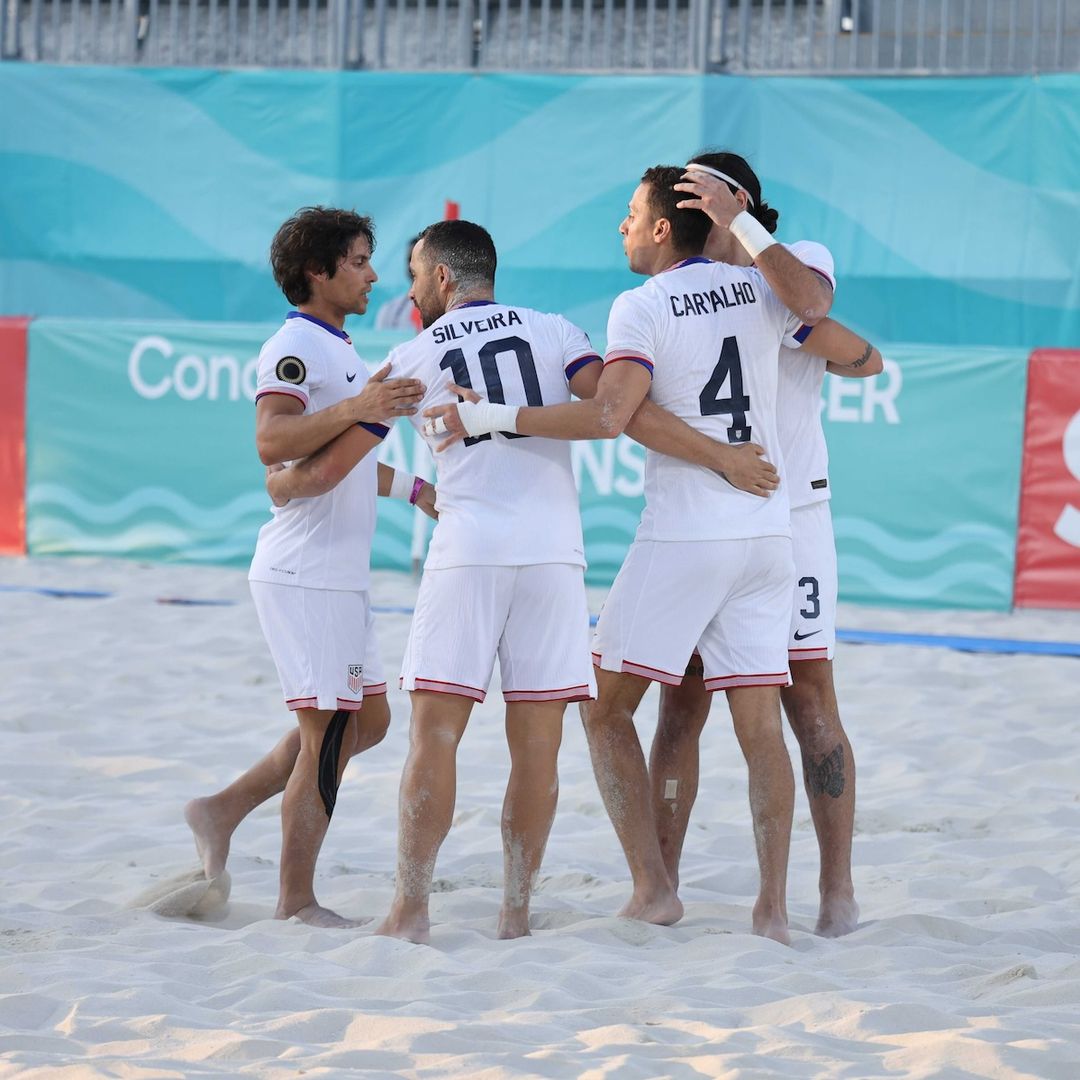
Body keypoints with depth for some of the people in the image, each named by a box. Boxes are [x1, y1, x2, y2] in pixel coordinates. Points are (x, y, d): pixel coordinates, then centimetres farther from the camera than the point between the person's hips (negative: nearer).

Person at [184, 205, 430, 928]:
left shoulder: (342, 353, 19)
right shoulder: (296, 347, -13)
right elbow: (272, 442, -29)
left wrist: (417, 491, 34)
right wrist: (354, 408, -40)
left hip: (340, 575, 10)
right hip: (304, 575, -10)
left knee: (368, 718, 14)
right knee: (329, 732, -7)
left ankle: (226, 809, 16)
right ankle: (297, 903, -1)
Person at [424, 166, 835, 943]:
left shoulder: (643, 307, -8)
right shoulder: (756, 290, 7)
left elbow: (609, 416, -21)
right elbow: (816, 305, -15)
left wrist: (494, 417, -18)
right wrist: (744, 227, -4)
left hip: (682, 536, -5)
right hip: (767, 534, 5)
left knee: (607, 710, 6)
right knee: (760, 725, 4)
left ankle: (653, 886, -3)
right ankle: (773, 906, -4)